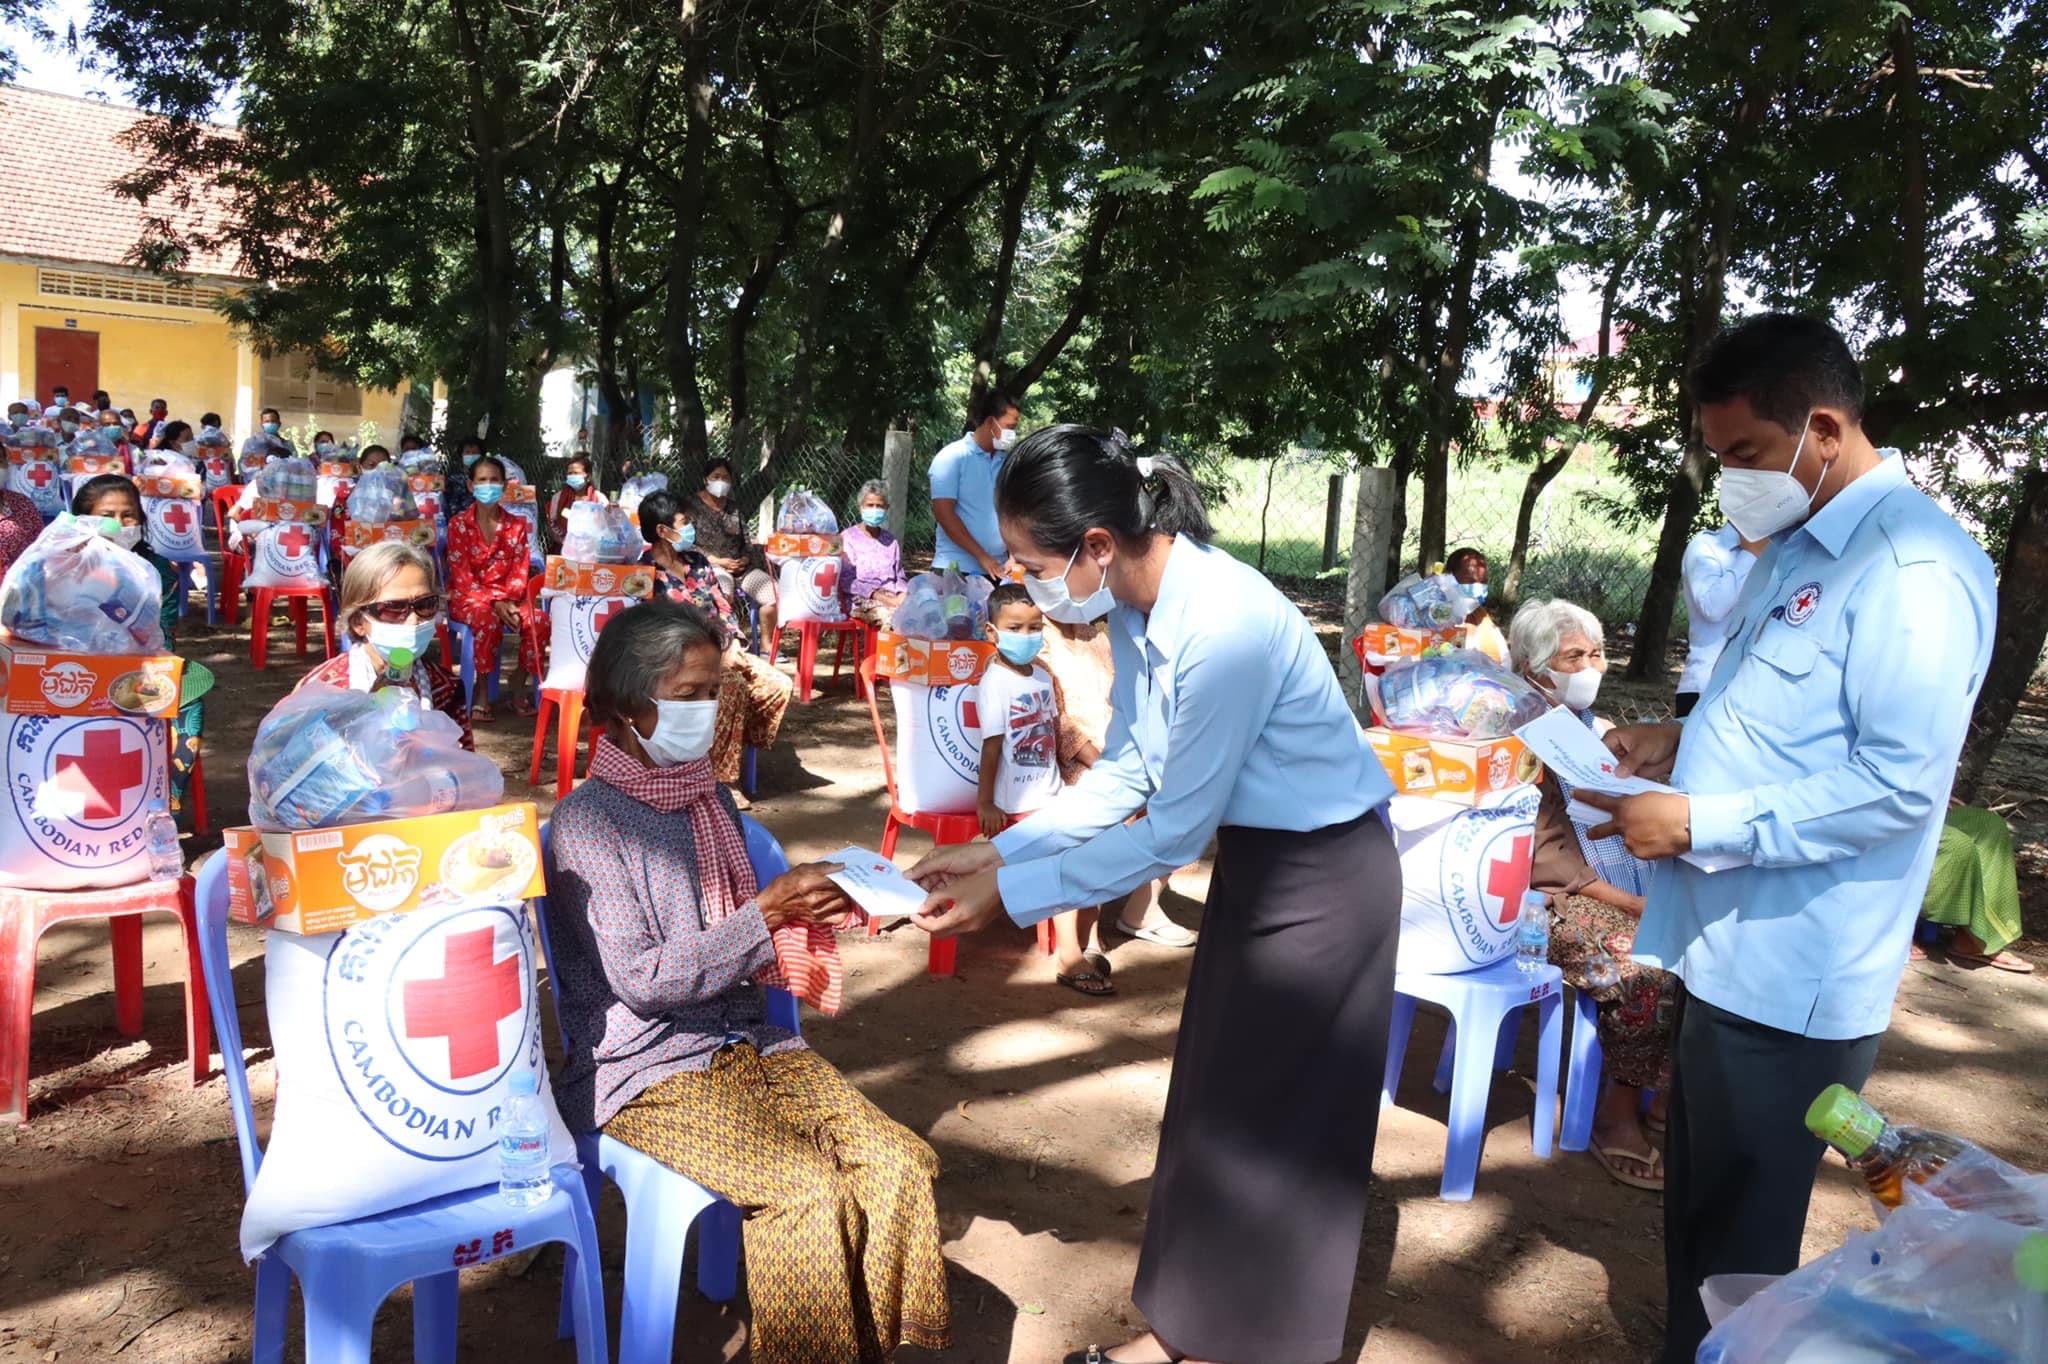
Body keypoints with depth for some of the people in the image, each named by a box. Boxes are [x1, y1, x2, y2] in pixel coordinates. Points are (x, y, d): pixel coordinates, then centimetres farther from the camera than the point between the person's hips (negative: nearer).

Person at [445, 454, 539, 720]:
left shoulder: (517, 525, 7)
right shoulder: (458, 524, -2)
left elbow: (520, 571, 2)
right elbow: (462, 575, -9)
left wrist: (507, 601, -18)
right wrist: (494, 603, -21)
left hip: (507, 597, 3)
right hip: (468, 597, -3)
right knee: (489, 621, -37)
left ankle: (518, 687, -10)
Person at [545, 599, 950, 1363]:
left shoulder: (709, 798, 9)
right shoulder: (588, 820, -11)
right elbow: (642, 980, -16)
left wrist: (804, 912, -4)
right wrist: (766, 913, -20)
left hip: (746, 1038, 6)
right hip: (644, 1070, -6)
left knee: (901, 1163, -13)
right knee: (812, 1192, -25)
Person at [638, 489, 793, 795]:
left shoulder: (696, 559, 15)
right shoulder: (647, 573, -7)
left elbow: (723, 606, 14)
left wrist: (734, 643, -5)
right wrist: (718, 656, -19)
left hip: (724, 651, 7)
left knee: (780, 686, -11)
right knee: (733, 687, -34)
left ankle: (741, 745, 6)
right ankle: (718, 772, -24)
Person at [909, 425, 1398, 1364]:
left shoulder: (1223, 624, -32)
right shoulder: (1136, 606, -6)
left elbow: (1173, 830, -25)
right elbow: (1124, 774, 3)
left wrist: (1012, 891, -19)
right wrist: (997, 851, -3)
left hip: (1324, 876, -8)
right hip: (1257, 859, 8)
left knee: (1271, 1122, 7)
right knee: (1214, 1102, 18)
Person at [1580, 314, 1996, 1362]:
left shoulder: (1911, 565, -19)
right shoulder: (1795, 548, 12)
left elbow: (1900, 784, -23)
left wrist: (1698, 824, -23)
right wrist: (1677, 740, 5)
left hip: (1790, 974, -9)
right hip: (1730, 949, 9)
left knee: (1738, 1246, 8)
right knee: (1698, 1216, 22)